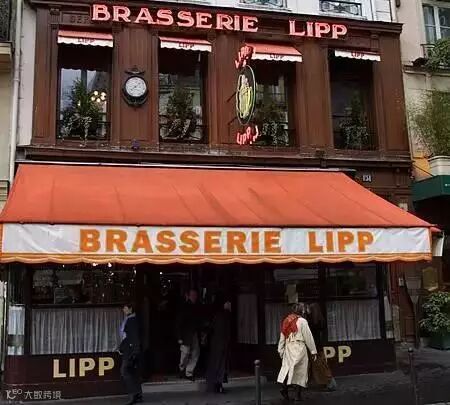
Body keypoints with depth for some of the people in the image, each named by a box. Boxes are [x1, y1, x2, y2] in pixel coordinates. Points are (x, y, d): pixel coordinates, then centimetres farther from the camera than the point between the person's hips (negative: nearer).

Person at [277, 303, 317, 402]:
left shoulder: (286, 321, 11)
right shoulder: (302, 321, -7)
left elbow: (282, 337, 14)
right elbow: (308, 337, -5)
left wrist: (280, 350, 19)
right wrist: (313, 351, 1)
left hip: (288, 348, 5)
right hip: (299, 348, -5)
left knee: (288, 368, 11)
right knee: (300, 371, 1)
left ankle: (284, 387, -7)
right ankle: (298, 395, 2)